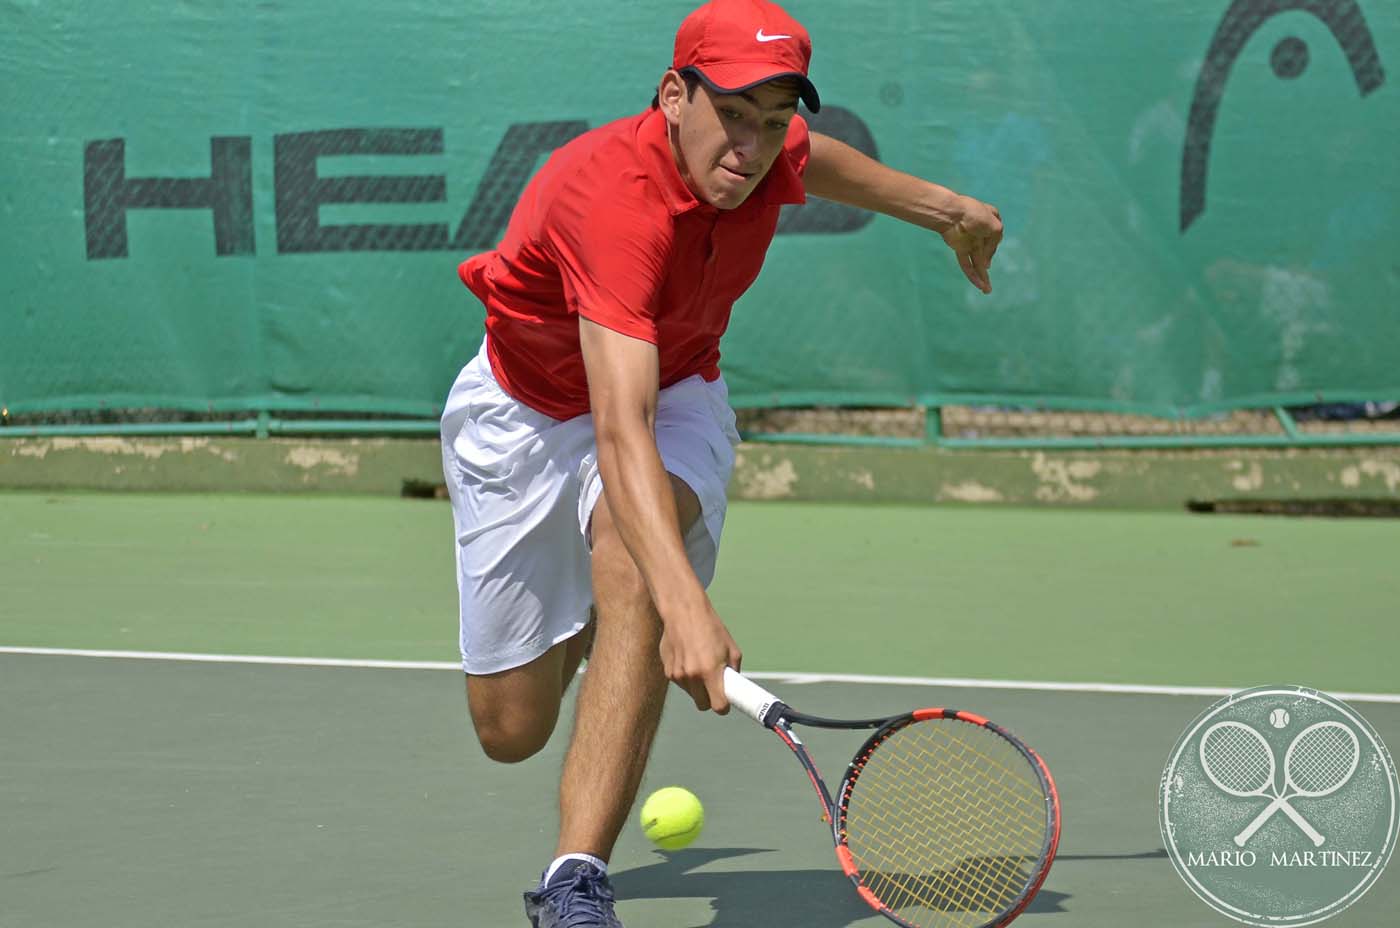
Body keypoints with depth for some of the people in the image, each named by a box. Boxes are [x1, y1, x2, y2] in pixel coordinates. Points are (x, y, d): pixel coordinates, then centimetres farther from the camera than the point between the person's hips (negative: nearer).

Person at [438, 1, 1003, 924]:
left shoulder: (768, 154, -19)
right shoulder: (615, 201, -40)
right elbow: (620, 431, -50)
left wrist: (945, 209, 24)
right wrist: (686, 606, -62)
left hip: (675, 389, 3)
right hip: (526, 409, -3)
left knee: (630, 567, -32)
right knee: (511, 729, 4)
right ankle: (578, 623, 43)